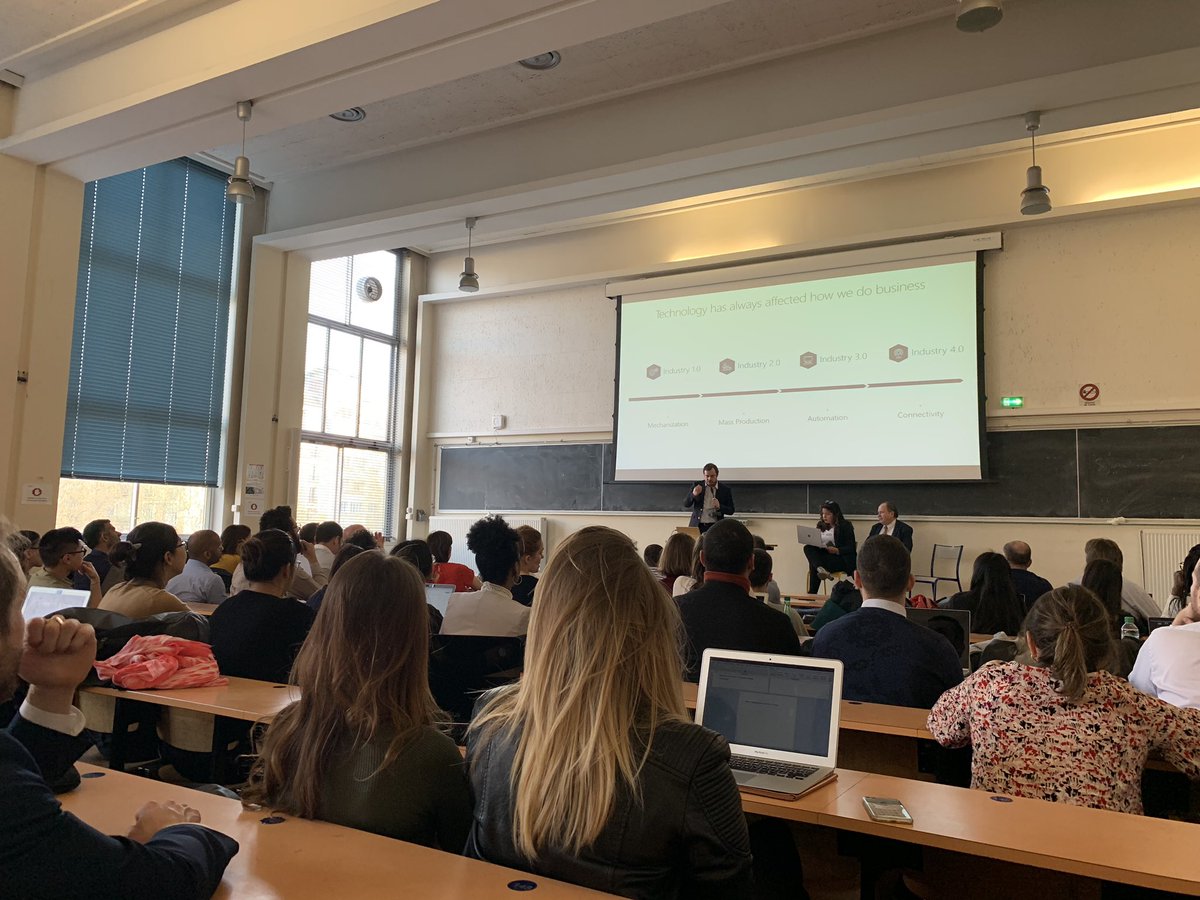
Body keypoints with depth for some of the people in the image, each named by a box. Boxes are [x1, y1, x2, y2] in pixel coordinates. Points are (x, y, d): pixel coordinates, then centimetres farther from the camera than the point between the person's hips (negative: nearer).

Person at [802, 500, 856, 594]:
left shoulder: (845, 526, 1)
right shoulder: (821, 525, 18)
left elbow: (851, 548, -6)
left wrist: (837, 550, -23)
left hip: (842, 559, -6)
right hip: (823, 555, 6)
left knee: (813, 564, -32)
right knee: (807, 548, -27)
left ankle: (812, 594, -31)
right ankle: (821, 569, -47)